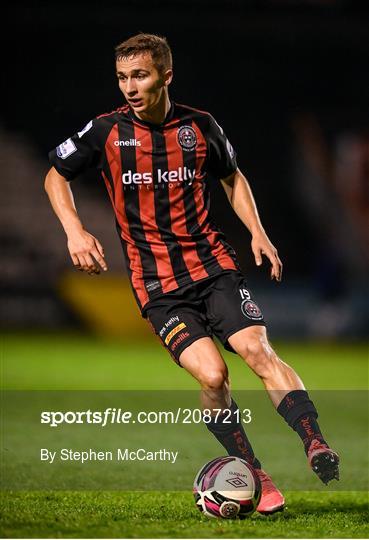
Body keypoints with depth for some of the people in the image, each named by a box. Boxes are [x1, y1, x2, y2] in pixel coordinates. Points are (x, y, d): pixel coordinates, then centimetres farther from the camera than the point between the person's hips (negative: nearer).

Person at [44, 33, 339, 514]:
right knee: (211, 374, -18)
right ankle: (256, 477, -4)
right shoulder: (106, 131, -2)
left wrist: (257, 231, 9)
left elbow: (231, 177, 22)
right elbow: (56, 175, 13)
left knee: (258, 351, -20)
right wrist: (74, 231, -2)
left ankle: (318, 448, -25)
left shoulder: (199, 127, 3)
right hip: (157, 284, -1)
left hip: (212, 263, 2)